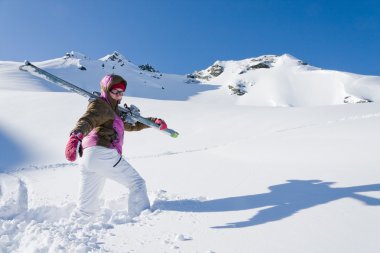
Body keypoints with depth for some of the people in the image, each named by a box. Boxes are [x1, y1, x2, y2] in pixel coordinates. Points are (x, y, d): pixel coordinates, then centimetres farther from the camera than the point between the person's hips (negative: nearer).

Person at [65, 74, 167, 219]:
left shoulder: (113, 112, 31)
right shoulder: (99, 105, 4)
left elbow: (132, 125, 37)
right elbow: (87, 120, -17)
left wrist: (153, 121, 29)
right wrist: (76, 135, -36)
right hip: (103, 153, -9)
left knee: (86, 209, 12)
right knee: (137, 184, -1)